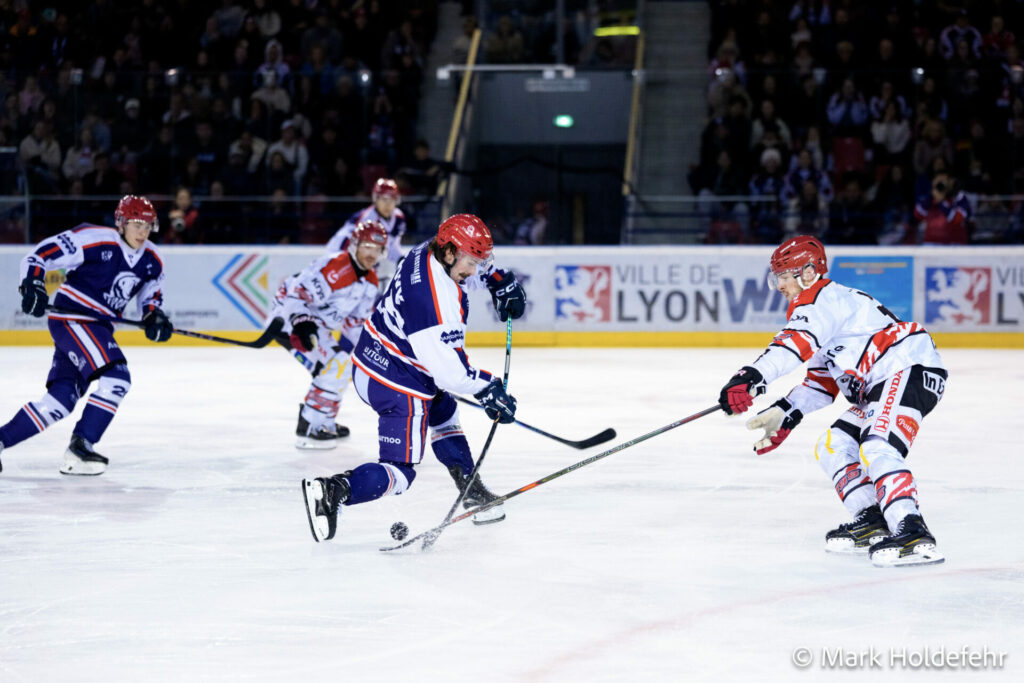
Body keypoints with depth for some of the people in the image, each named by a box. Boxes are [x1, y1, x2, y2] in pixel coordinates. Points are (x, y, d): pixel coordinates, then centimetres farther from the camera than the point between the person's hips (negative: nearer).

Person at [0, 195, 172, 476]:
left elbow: (150, 295, 18)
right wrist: (32, 285, -28)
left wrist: (154, 317, -2)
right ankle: (80, 447, -16)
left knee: (62, 399, 3)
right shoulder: (94, 240, -17)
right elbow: (39, 255, -14)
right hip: (71, 318, -8)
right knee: (116, 378, -22)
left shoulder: (151, 260, 5)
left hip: (98, 326, 8)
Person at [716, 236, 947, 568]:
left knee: (877, 447, -29)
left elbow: (798, 341, -28)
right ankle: (872, 520, 7)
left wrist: (752, 377, -38)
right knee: (833, 446, 13)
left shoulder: (822, 298, -7)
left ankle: (912, 532, -43)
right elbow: (823, 383, 26)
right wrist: (784, 414, 14)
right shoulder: (827, 306, 26)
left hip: (908, 368, -12)